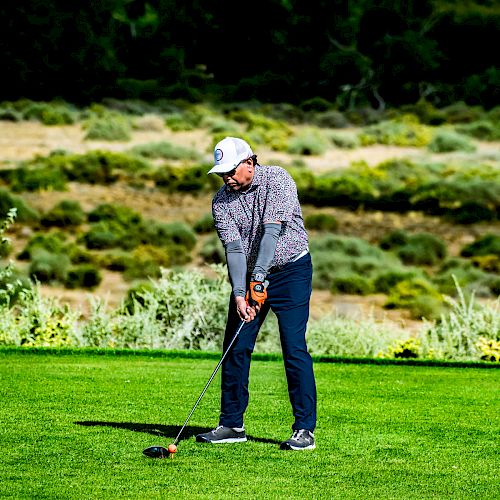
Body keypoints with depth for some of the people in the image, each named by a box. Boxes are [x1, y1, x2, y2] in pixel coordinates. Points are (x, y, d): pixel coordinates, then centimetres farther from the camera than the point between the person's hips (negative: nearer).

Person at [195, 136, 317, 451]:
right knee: (236, 348, 2)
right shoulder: (222, 201, -3)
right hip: (248, 276, 5)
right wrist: (239, 293, -25)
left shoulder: (278, 180, -15)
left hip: (290, 270, -5)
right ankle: (232, 425, 12)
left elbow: (272, 230, -25)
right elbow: (233, 247, -13)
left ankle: (305, 430, -10)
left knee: (294, 348, -11)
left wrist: (259, 277, -33)